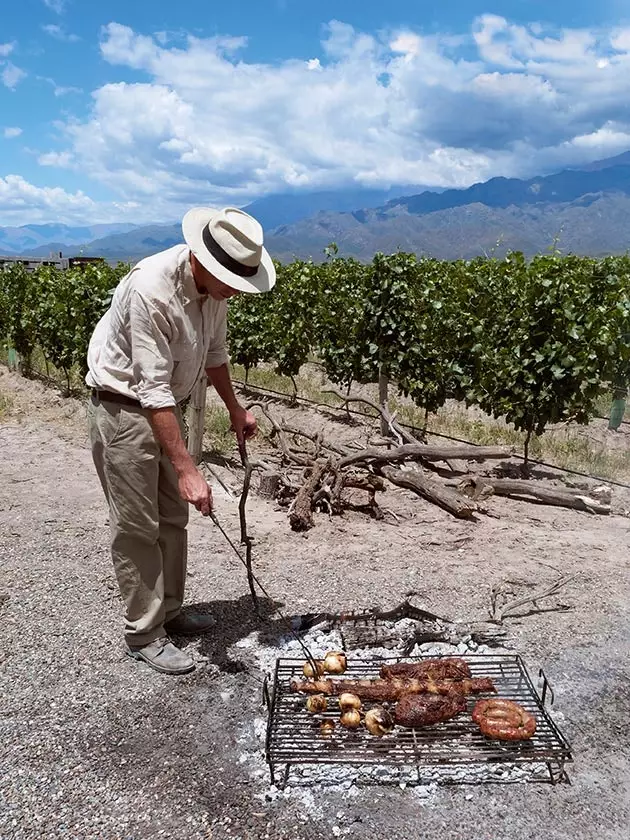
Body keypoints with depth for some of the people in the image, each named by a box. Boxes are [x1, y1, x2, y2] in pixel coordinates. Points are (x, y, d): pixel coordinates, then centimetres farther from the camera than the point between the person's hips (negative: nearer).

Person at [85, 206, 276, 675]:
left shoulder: (214, 284, -6)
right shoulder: (151, 289, -31)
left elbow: (214, 352, 12)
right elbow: (152, 390, -33)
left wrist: (235, 409, 19)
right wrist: (187, 470, -35)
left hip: (166, 406, 9)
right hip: (123, 407, -8)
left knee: (173, 518, 16)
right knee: (137, 527, -1)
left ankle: (169, 612, 32)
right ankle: (144, 635, 14)